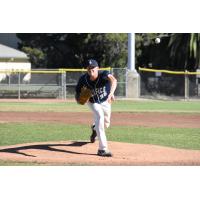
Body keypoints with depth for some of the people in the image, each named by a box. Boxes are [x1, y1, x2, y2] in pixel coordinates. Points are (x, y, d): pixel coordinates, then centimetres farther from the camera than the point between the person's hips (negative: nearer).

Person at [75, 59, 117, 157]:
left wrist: (111, 94, -76)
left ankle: (95, 128, 57)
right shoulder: (83, 79, -29)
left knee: (106, 124, 16)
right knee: (99, 117, -28)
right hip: (93, 102, -1)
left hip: (105, 101, 1)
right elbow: (77, 93, -14)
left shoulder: (104, 74, -37)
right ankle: (103, 148, -31)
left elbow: (113, 80, -58)